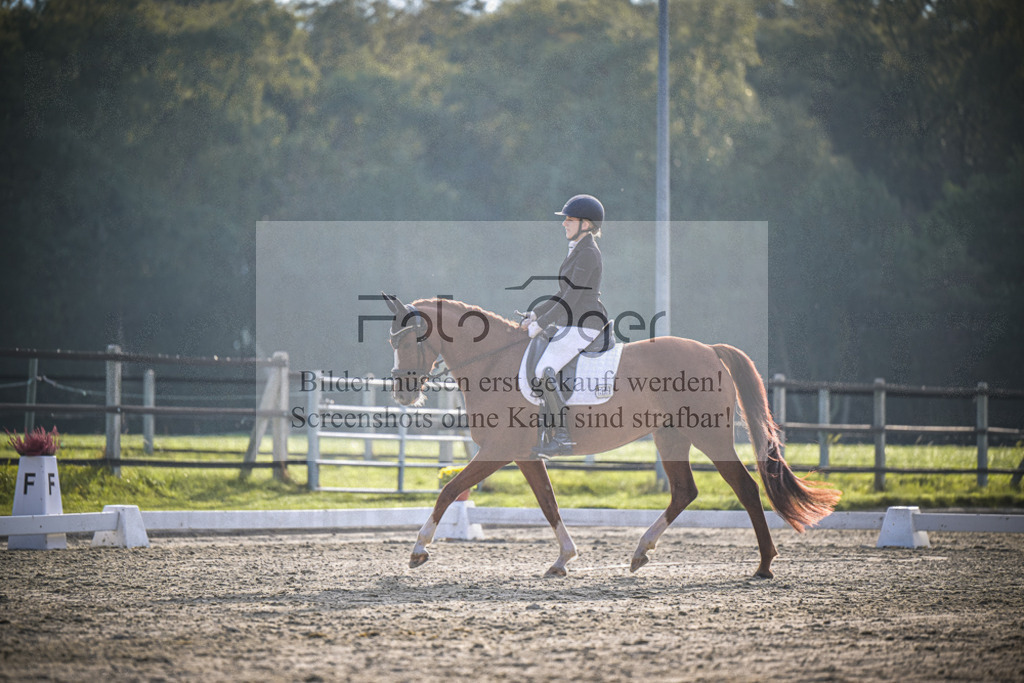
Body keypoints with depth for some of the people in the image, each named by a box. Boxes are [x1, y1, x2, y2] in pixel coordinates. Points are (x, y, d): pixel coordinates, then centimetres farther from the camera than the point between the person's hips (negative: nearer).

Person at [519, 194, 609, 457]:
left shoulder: (587, 254, -15)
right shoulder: (578, 252, 17)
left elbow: (572, 297, -20)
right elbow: (564, 294, 23)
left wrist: (540, 324, -18)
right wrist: (534, 314, 16)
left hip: (583, 324, -11)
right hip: (571, 324, 11)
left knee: (543, 371, -19)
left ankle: (563, 437, -19)